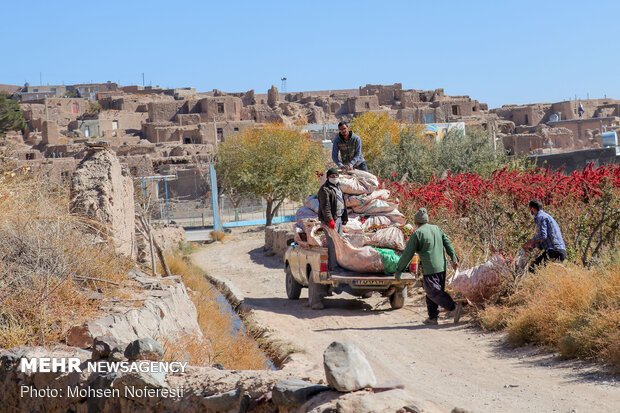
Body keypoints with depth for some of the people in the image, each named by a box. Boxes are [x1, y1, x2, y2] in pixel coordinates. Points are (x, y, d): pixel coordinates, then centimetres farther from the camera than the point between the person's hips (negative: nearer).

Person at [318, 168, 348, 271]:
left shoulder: (338, 187, 19)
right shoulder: (325, 189, -11)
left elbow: (343, 203, 26)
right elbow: (325, 206, -18)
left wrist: (345, 217, 22)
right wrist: (330, 220, -24)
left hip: (339, 218, 9)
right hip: (330, 220, -9)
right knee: (332, 244, -11)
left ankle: (339, 264, 22)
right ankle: (332, 266, -10)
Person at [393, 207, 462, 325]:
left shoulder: (417, 234, -7)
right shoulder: (436, 229, 11)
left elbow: (408, 254, -8)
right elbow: (448, 243, 8)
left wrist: (398, 270, -2)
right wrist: (454, 259, 11)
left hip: (430, 269, -7)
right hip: (441, 267, 7)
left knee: (434, 293, -4)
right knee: (432, 292, 16)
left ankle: (454, 307, -21)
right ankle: (432, 318, 16)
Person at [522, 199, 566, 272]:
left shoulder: (540, 216, -5)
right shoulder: (546, 216, 26)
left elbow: (542, 235, -18)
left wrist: (529, 243, -8)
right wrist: (531, 246, 21)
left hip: (555, 252, -10)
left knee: (533, 268, -17)